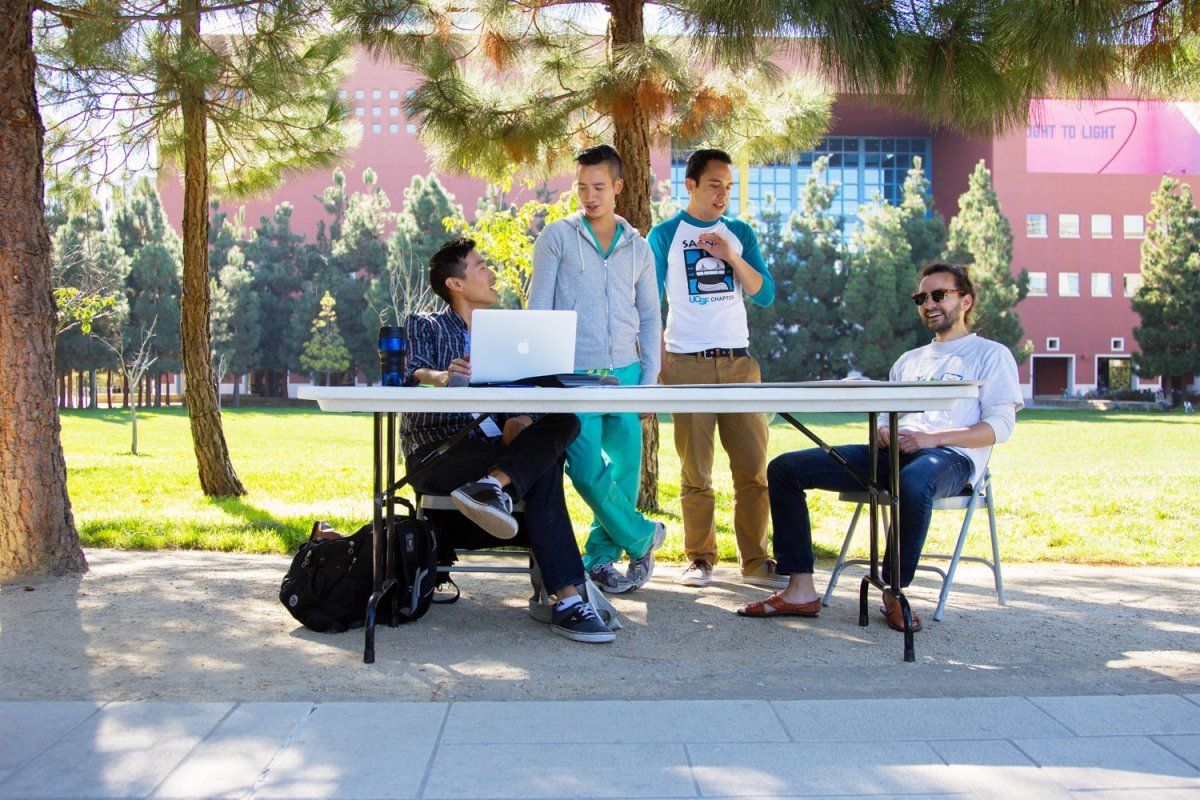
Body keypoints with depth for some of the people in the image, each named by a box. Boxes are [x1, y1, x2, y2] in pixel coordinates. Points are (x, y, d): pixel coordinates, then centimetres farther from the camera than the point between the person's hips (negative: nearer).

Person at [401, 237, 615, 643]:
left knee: (564, 423, -27)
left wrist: (521, 418, -16)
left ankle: (494, 483, -48)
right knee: (544, 469, -31)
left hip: (492, 447, 5)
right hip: (436, 453, -5)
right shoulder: (425, 326, 11)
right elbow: (413, 375, -13)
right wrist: (441, 375, -39)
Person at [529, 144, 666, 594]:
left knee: (626, 466, 4)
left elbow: (651, 316, 16)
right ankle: (642, 536, 12)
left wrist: (650, 376, 6)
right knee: (588, 471, -10)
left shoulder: (638, 247, 13)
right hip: (574, 372, -3)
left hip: (625, 372, 3)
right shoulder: (557, 237, 4)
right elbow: (538, 309, 2)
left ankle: (601, 556, 20)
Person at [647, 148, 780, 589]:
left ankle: (755, 560, 6)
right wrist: (659, 361, -3)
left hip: (739, 362, 3)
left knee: (754, 466, -1)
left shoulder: (740, 233, 15)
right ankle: (699, 558, 9)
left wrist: (732, 257, -6)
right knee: (695, 470, -2)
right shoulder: (664, 235, 6)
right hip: (687, 364, -3)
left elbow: (765, 294, 9)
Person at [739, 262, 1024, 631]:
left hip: (951, 456, -6)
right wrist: (882, 431, 1)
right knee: (785, 468, -10)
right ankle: (800, 590, -15)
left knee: (913, 483, -44)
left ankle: (894, 593, -24)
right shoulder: (909, 360, 31)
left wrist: (934, 438, -15)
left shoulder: (990, 355, 12)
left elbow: (1000, 426, -1)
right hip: (894, 453, 6)